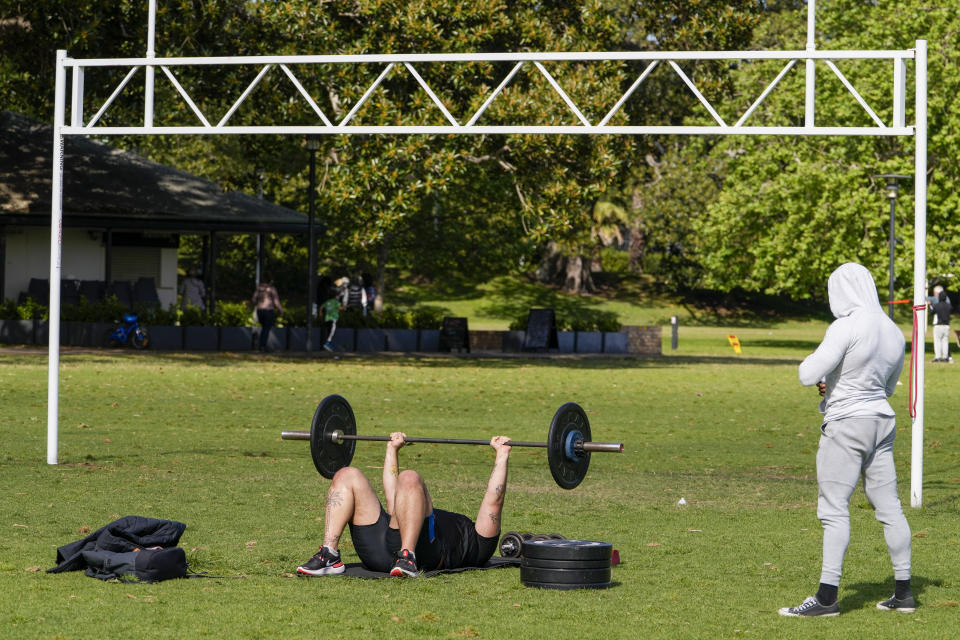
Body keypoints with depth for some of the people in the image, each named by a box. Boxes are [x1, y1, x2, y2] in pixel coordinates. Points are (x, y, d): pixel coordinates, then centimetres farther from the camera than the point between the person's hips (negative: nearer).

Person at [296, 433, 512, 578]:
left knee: (409, 478, -29)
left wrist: (502, 455, 18)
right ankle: (330, 557, -23)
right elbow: (394, 502, 50)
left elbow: (493, 502, 17)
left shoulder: (477, 545, 30)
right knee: (347, 475, -7)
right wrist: (392, 450, 51)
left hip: (420, 549, -7)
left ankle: (407, 557, -41)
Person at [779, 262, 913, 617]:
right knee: (888, 507, 12)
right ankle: (903, 592, 17)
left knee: (833, 509, -6)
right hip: (882, 420, 8)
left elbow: (808, 376, -19)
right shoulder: (893, 332, 7)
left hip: (846, 425, -8)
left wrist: (812, 360, 3)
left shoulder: (846, 328, -17)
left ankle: (827, 597, -8)